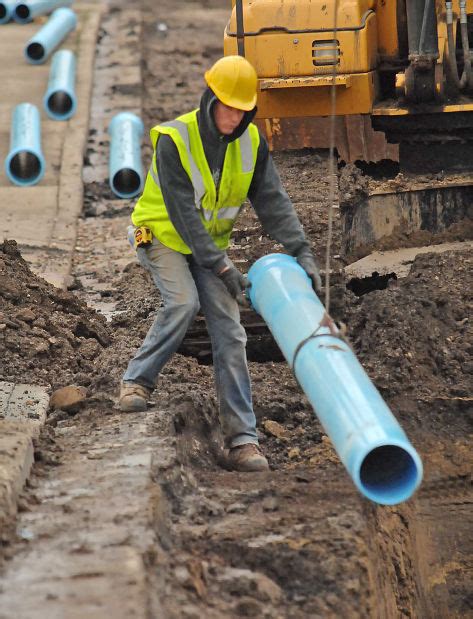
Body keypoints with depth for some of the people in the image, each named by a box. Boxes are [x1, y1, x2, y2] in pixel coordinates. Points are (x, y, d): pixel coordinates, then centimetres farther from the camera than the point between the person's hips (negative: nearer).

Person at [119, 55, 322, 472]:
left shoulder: (251, 142, -8)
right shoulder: (175, 140, -24)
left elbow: (273, 201, -9)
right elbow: (182, 213, -26)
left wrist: (301, 251, -23)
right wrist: (221, 267, -28)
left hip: (210, 244, 4)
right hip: (163, 236, -4)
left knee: (229, 332, -8)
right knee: (184, 302, -32)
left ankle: (243, 439, -9)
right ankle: (138, 381, -12)